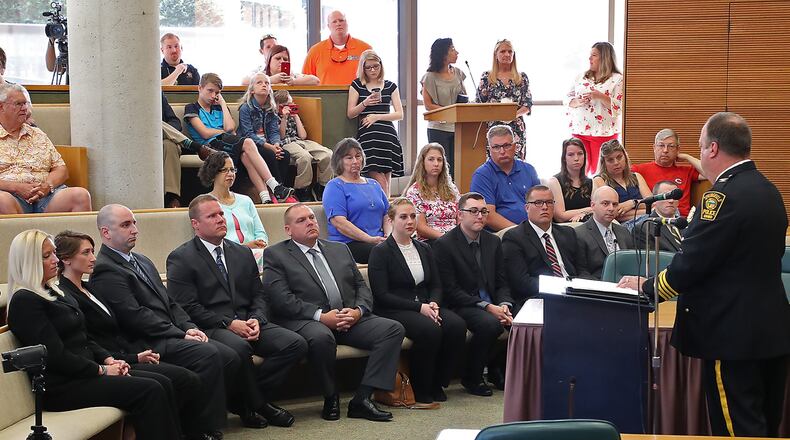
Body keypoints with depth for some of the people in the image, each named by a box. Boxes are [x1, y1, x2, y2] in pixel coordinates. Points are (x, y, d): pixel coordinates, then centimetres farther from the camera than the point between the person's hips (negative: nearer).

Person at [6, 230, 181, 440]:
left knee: (161, 384, -9)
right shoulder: (24, 301, -11)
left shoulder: (54, 293, 19)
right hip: (62, 386, -9)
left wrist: (109, 359, 3)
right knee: (149, 391, -22)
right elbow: (56, 356, -17)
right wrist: (102, 370, -11)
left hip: (83, 373, 9)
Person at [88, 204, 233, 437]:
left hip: (172, 335, 9)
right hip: (151, 345, -9)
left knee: (229, 357, -7)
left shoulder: (142, 261, 22)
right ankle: (208, 427, -15)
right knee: (208, 355, -26)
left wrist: (189, 328, 2)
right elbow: (135, 316, -17)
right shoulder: (105, 271, -10)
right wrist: (181, 334, -15)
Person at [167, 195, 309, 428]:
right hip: (209, 328, -6)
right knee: (239, 347, -38)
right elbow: (187, 307, -10)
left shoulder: (243, 253, 19)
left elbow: (258, 295, 18)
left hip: (247, 323, 6)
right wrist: (228, 324, -16)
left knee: (296, 344, -15)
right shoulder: (181, 259, -1)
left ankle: (247, 398, -7)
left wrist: (257, 320, -5)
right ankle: (258, 403, -11)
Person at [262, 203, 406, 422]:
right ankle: (331, 398, -14)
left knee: (394, 328, -17)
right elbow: (282, 299, -8)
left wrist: (358, 311, -5)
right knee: (321, 337, -39)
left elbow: (361, 286, 18)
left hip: (350, 319, 5)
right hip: (306, 321, -5)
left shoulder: (340, 249, 23)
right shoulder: (275, 255, 6)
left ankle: (362, 399, -20)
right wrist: (321, 316, -17)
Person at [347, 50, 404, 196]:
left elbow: (400, 114, 7)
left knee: (386, 181, 0)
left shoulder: (390, 86, 13)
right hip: (367, 135, -2)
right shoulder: (357, 85, 10)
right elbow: (350, 114, 8)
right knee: (380, 182, -14)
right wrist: (365, 103, -11)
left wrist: (377, 116, -5)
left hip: (387, 135, 2)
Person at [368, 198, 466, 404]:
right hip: (394, 311, -6)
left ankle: (436, 384, -8)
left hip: (426, 306, 6)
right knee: (430, 329, -33)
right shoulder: (381, 252, -2)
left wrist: (433, 304, -8)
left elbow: (436, 286, 16)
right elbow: (381, 296, -10)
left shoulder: (424, 249, 18)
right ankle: (420, 390, -15)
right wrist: (419, 307, -16)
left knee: (457, 325, -23)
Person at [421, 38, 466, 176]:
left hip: (458, 128, 5)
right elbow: (428, 105, -8)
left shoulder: (457, 73, 10)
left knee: (456, 167, 3)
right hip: (438, 129, -5)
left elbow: (464, 98, 19)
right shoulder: (430, 77, -5)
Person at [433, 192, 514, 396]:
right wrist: (487, 307, -19)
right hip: (460, 305, -6)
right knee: (490, 324, -33)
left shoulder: (493, 242, 12)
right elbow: (450, 290, -13)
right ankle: (471, 377, -10)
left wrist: (504, 305, -10)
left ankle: (498, 370, 6)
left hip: (493, 304, 6)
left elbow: (502, 282, 12)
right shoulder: (444, 244, -7)